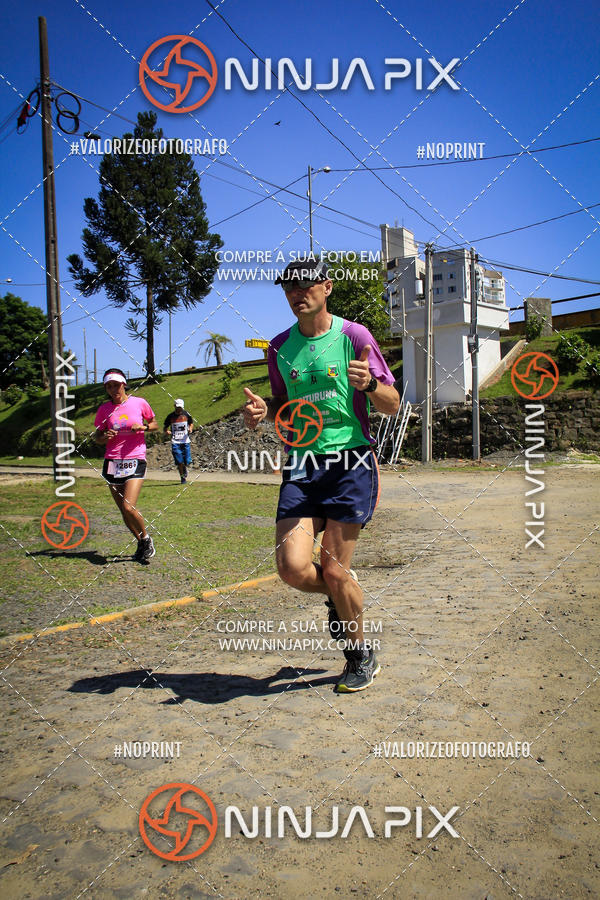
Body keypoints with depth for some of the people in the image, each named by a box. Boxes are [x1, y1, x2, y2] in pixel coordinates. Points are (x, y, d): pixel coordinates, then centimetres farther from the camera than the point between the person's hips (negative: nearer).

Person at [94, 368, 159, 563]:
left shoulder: (139, 403, 1)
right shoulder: (104, 409, 6)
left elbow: (155, 425, 13)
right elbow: (97, 437, 14)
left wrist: (142, 427, -8)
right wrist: (104, 437, -9)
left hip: (135, 460, -3)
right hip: (112, 462, 3)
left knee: (129, 507, -17)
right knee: (124, 511, 7)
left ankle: (146, 538, 8)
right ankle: (141, 543, 27)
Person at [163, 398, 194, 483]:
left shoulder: (186, 414, 4)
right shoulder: (170, 416, 2)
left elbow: (191, 423, 18)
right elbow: (165, 427, 10)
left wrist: (190, 429, -3)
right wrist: (166, 431, -12)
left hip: (185, 441, 1)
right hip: (175, 442, -1)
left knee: (187, 462, -3)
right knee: (179, 462, -7)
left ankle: (184, 468, 33)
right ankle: (183, 477, 14)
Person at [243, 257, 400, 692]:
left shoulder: (354, 336, -2)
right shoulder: (280, 347, 9)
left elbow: (393, 405, 0)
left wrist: (369, 384, -22)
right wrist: (263, 409, -1)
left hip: (351, 462, -3)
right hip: (301, 465, 4)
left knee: (334, 570, -4)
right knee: (293, 567, -10)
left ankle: (362, 657, 23)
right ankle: (341, 595, 27)